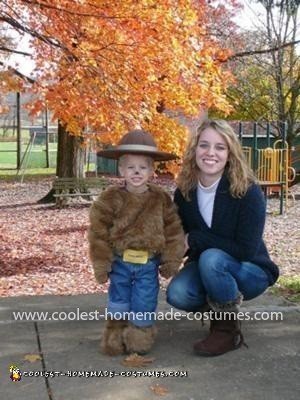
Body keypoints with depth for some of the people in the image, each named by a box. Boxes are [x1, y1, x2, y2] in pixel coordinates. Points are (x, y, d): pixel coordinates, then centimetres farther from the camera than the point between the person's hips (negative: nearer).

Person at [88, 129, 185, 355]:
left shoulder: (161, 199, -3)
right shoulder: (111, 198, -8)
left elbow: (173, 230, 1)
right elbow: (99, 231, -7)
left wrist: (171, 260, -1)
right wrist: (101, 264, -7)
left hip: (148, 263, 0)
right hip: (120, 262, 0)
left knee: (144, 304, 4)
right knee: (119, 300, 10)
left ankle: (141, 335, 23)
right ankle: (115, 335, 26)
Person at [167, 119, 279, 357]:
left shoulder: (248, 192, -23)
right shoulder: (185, 191, -9)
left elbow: (246, 251, -25)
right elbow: (180, 236, 4)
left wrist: (195, 239, -22)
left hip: (251, 272, -4)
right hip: (207, 269, 4)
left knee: (211, 258, -35)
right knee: (177, 294, -26)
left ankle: (229, 331, -12)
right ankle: (217, 309, 7)